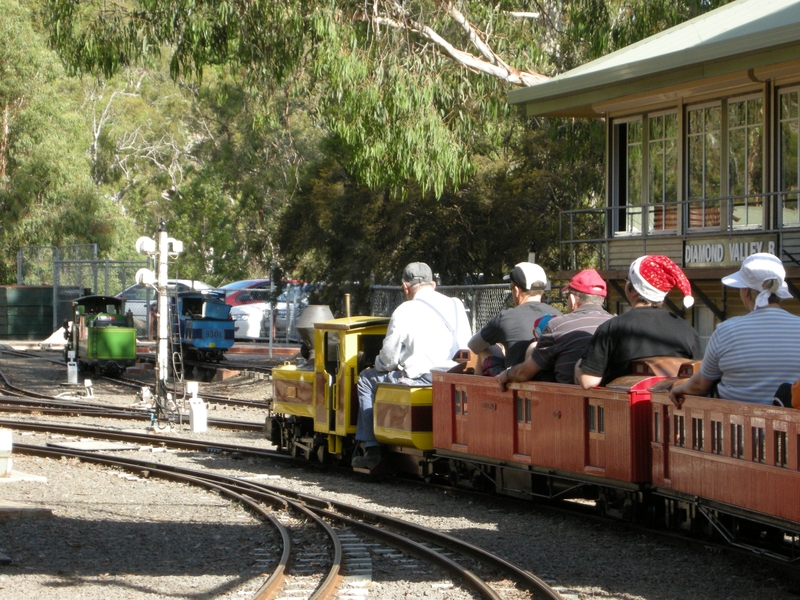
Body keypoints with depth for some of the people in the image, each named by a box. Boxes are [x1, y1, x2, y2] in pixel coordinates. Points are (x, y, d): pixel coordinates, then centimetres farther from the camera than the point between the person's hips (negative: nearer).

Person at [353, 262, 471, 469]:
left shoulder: (405, 311, -5)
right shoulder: (456, 306, 11)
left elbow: (389, 358, -3)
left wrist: (378, 364, 21)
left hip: (422, 379, -7)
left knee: (366, 379, 16)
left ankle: (372, 450, 13)